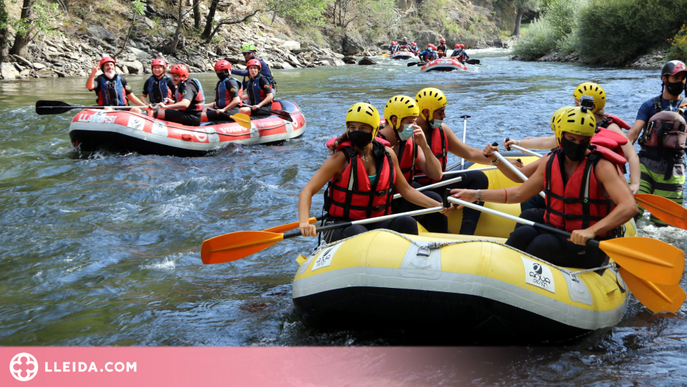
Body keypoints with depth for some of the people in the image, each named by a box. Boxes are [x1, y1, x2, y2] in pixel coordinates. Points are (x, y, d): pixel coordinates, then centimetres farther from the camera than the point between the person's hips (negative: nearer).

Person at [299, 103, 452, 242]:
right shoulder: (341, 158, -9)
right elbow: (307, 192, -14)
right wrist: (304, 222, -34)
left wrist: (437, 205, 4)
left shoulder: (387, 155, 5)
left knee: (406, 222, -24)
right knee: (357, 232, -37)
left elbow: (405, 189, 15)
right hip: (342, 226, -4)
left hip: (376, 223, 4)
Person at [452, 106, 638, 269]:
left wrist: (591, 231, -41)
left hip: (589, 246, -5)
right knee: (523, 233, -27)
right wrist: (477, 194, 10)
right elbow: (520, 193, 17)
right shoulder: (550, 161, 4)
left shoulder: (601, 166, -13)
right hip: (552, 230, 5)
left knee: (544, 244, -33)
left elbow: (629, 206, -27)